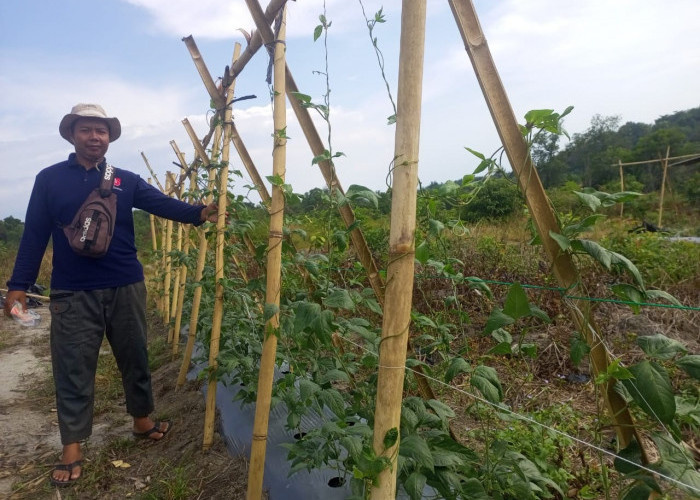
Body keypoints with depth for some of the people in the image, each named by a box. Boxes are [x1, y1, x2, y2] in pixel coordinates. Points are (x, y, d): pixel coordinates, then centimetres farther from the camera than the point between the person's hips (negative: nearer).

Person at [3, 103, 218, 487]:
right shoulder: (49, 179, 4)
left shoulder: (126, 181, 7)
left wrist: (199, 213, -24)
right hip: (73, 294, -1)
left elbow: (165, 204, -6)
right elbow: (34, 235, 3)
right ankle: (72, 448, 19)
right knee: (73, 370, 5)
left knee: (135, 359, 13)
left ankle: (142, 421, 32)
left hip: (126, 288, 2)